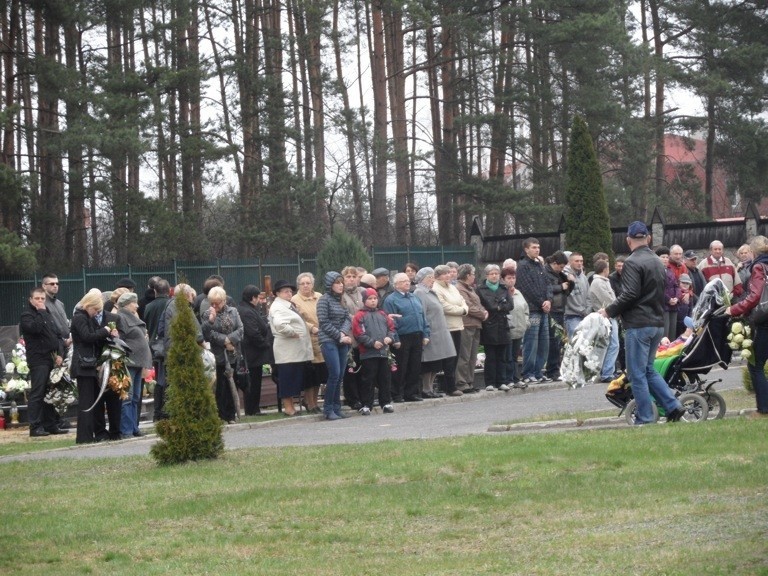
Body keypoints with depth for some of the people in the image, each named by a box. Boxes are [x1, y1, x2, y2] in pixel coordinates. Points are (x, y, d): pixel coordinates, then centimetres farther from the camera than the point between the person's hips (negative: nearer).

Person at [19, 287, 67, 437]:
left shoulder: (48, 315, 20)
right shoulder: (27, 316, -3)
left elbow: (58, 336, 19)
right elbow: (35, 328, -24)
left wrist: (60, 354, 5)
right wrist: (40, 312, -13)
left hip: (52, 360, 7)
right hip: (38, 361, -7)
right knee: (37, 394, -8)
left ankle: (51, 425, 14)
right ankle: (35, 427, -9)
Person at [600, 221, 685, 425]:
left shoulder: (632, 263, -13)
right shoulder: (657, 262, 15)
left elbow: (630, 294, -20)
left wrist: (609, 311, -9)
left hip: (638, 324, -8)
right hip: (657, 323, 8)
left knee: (637, 373, -2)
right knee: (648, 369, 18)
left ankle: (645, 419, -1)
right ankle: (672, 406, 8)